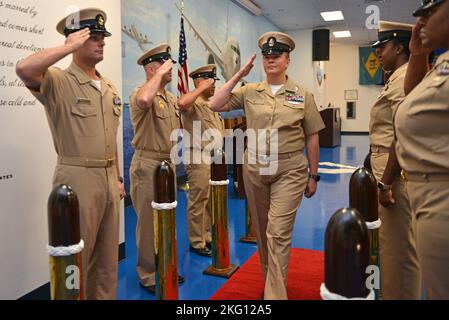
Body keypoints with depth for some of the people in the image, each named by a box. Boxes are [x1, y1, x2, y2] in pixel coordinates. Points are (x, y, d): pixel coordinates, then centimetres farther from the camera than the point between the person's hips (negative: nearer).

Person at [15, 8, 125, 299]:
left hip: (109, 179, 7)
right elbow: (24, 69, -31)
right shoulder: (58, 81, -8)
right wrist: (70, 47, -19)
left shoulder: (110, 89, 13)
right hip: (78, 178, -7)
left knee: (108, 259, 18)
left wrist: (118, 178, 16)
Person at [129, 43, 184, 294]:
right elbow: (144, 100, -40)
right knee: (149, 223, 2)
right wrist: (160, 74, -26)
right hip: (148, 165, -8)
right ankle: (148, 276, 18)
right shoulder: (140, 93, -14)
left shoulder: (172, 99, 13)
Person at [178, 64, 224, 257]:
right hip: (199, 159, -9)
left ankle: (206, 237, 28)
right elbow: (181, 103, -37)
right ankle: (196, 243, 10)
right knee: (197, 202, -1)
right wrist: (202, 89, -23)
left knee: (209, 202, 16)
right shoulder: (194, 104, -11)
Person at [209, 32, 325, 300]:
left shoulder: (303, 95, 1)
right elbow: (215, 105, -2)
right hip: (255, 170, 3)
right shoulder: (249, 92, 5)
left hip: (289, 172, -3)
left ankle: (275, 295, 2)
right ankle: (272, 281, 38)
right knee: (263, 231, 16)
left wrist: (313, 175, 4)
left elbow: (312, 138, 3)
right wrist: (238, 76, -3)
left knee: (278, 233, -9)